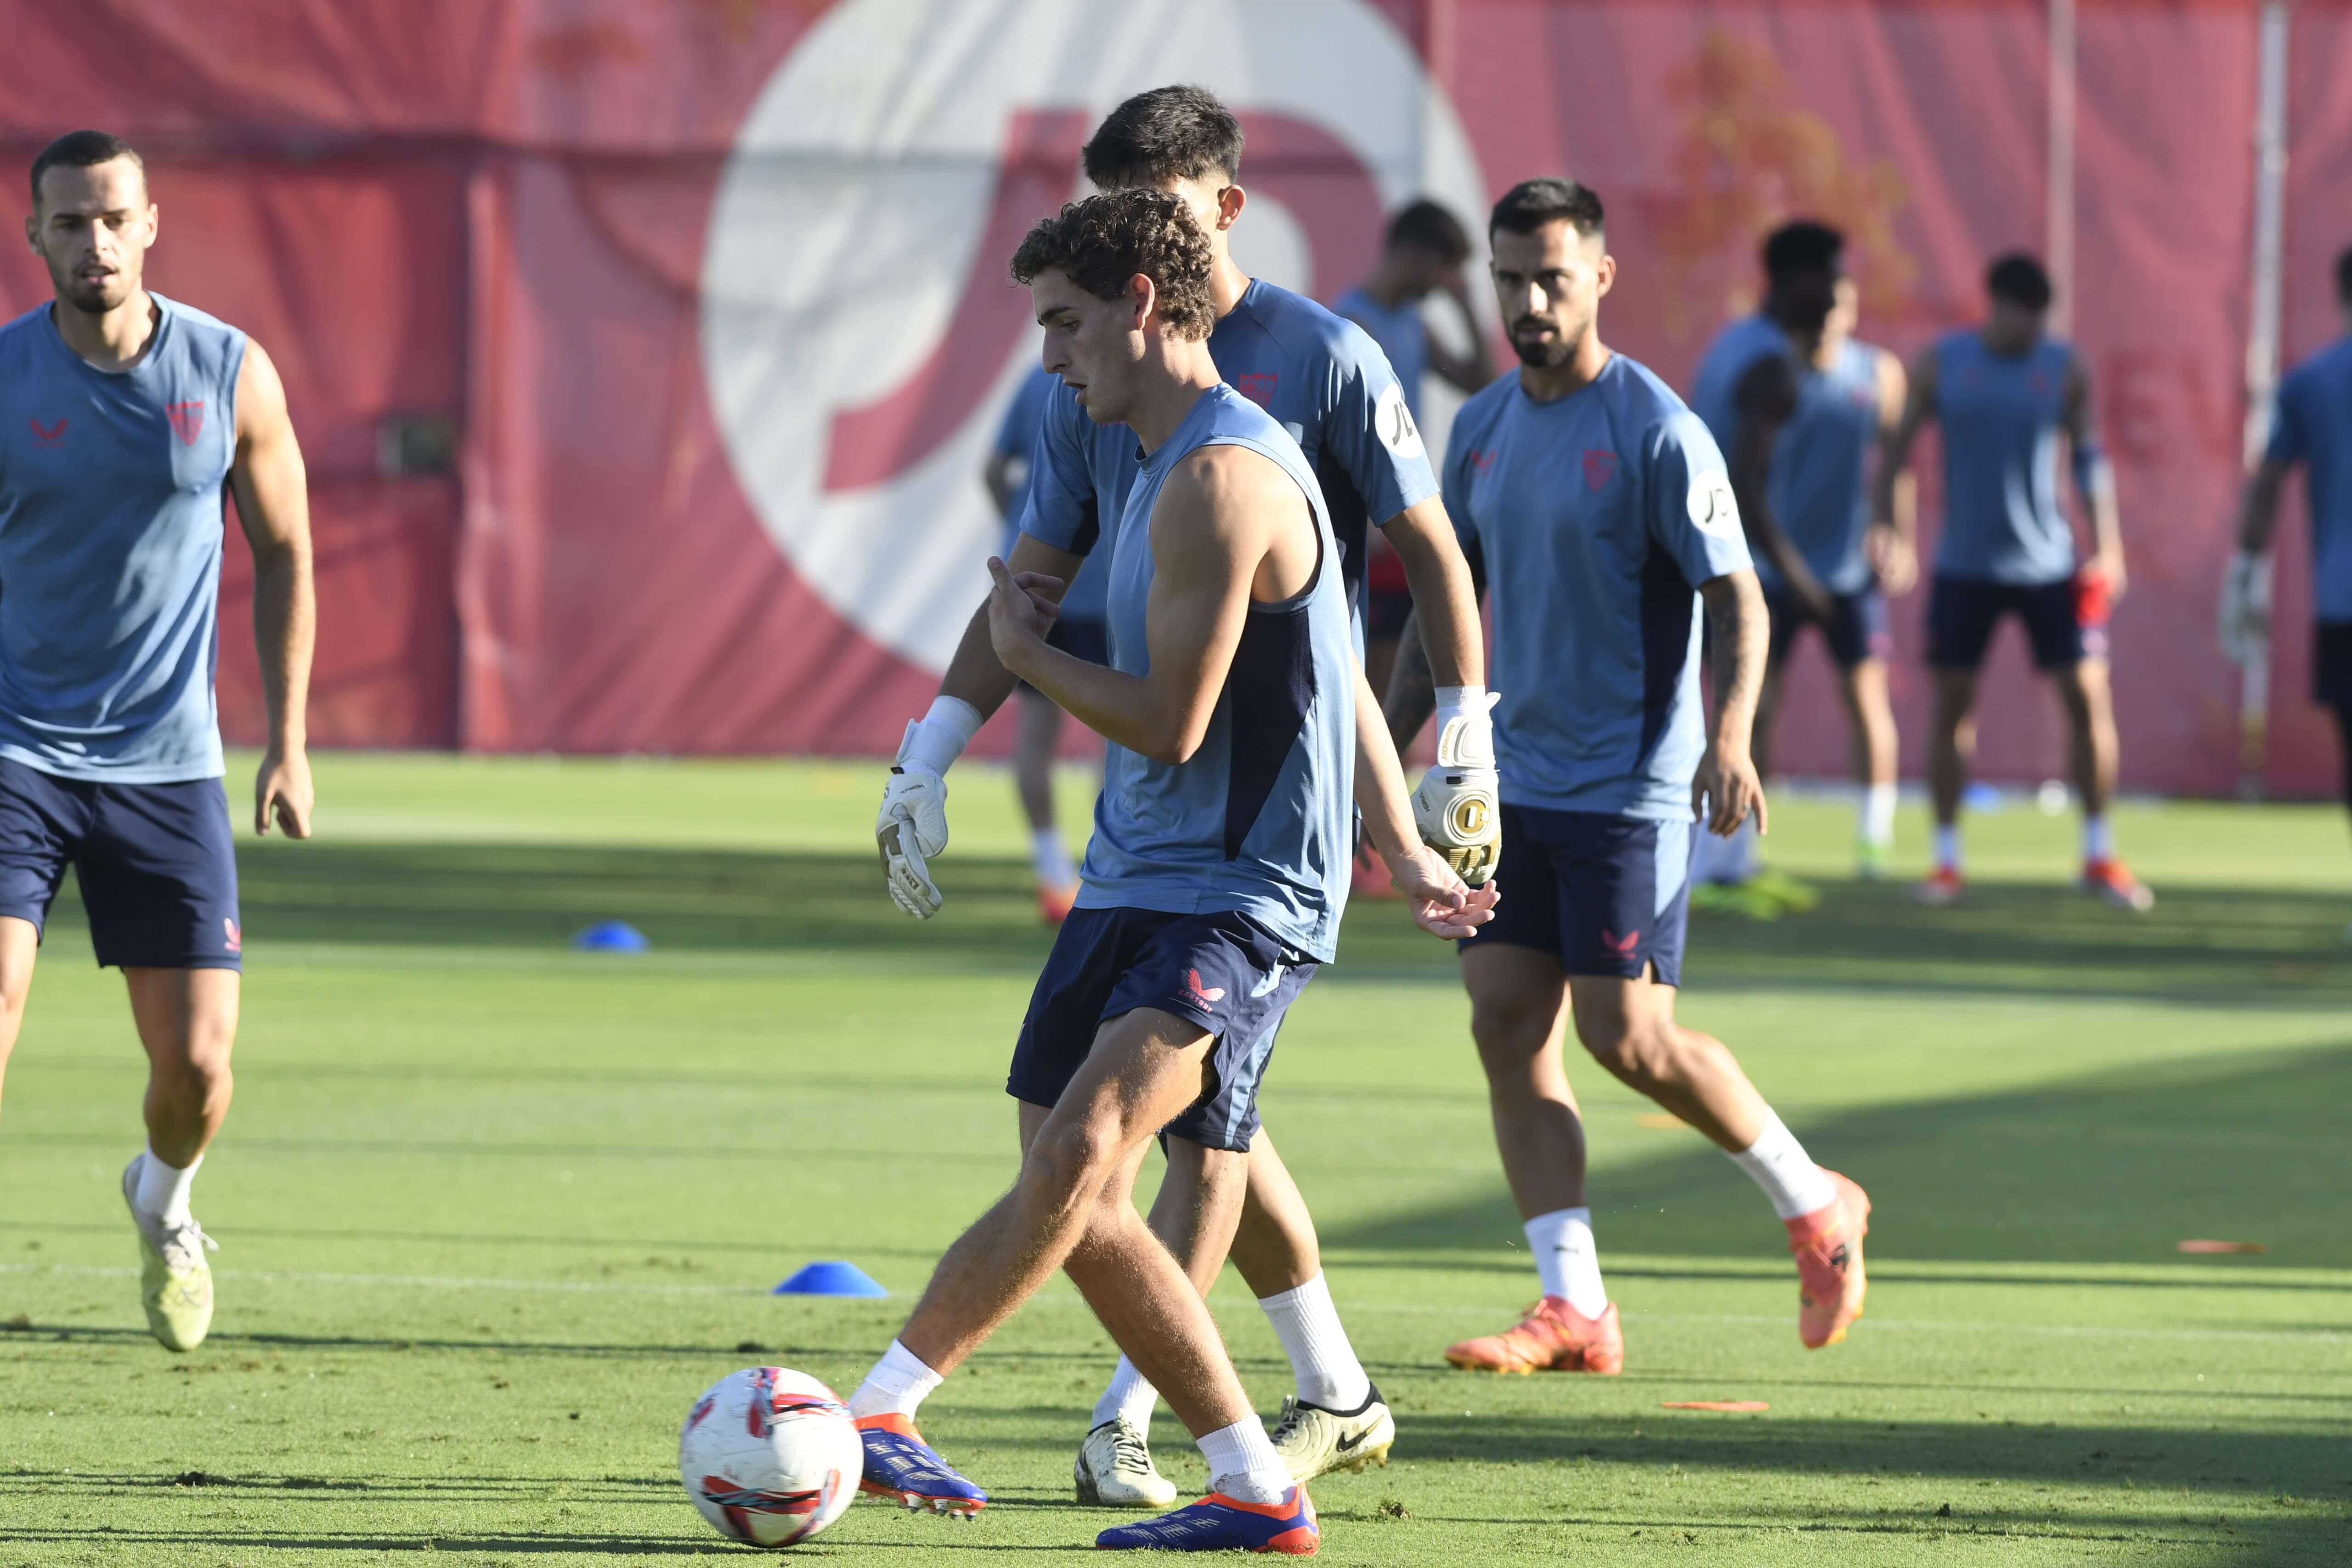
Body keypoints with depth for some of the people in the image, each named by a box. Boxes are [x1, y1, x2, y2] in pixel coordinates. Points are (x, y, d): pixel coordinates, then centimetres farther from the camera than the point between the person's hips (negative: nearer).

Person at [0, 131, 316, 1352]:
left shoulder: (232, 374, -2)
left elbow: (282, 554, 9)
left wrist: (288, 744, 5)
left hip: (166, 763, 1)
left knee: (196, 1062, 0)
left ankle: (163, 1203, 34)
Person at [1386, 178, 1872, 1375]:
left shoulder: (1655, 432, -11)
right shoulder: (1481, 429, 10)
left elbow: (1736, 598, -13)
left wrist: (1729, 738, -28)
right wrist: (1390, 738, 14)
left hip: (1629, 788, -7)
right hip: (1515, 783, 7)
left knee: (1626, 1036, -10)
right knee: (1507, 1025, -1)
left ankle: (1815, 1209, 12)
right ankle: (1574, 1310, 2)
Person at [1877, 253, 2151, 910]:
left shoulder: (2065, 368, 1)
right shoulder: (1940, 363, -2)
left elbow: (2089, 456, 6)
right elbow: (1897, 449, 3)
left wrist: (2106, 546, 0)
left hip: (2049, 563, 1)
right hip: (1964, 564, -1)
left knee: (2088, 699, -3)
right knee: (1952, 705, 0)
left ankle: (2100, 856, 9)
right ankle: (1946, 860, 9)